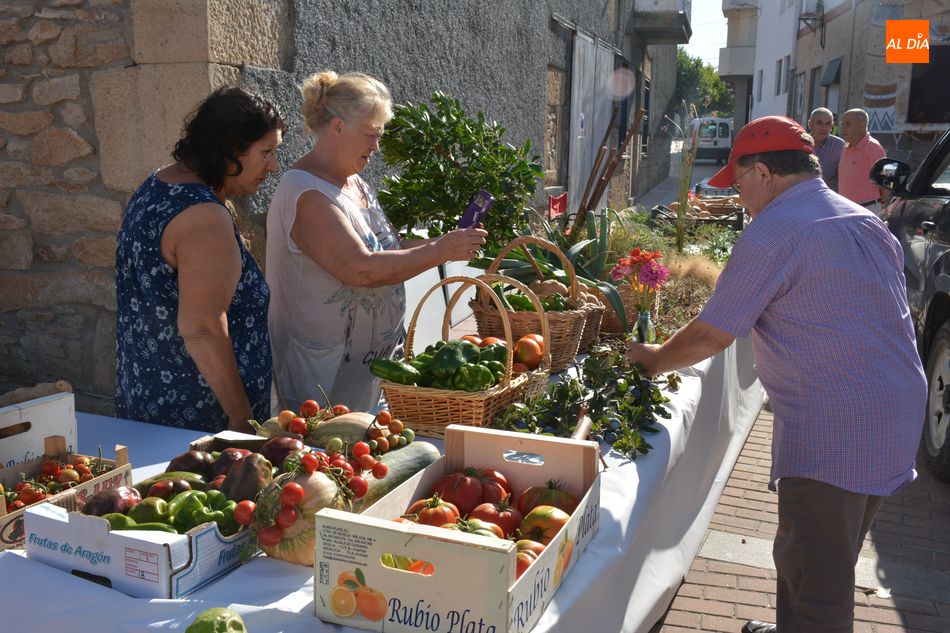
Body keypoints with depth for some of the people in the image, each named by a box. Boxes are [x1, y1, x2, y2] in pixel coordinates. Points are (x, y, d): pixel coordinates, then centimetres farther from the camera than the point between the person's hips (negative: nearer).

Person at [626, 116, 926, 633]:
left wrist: (652, 360, 4)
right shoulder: (865, 220, 13)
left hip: (832, 431, -10)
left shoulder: (771, 233, -15)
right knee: (823, 558, 24)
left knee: (815, 575, 2)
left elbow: (710, 337, -12)